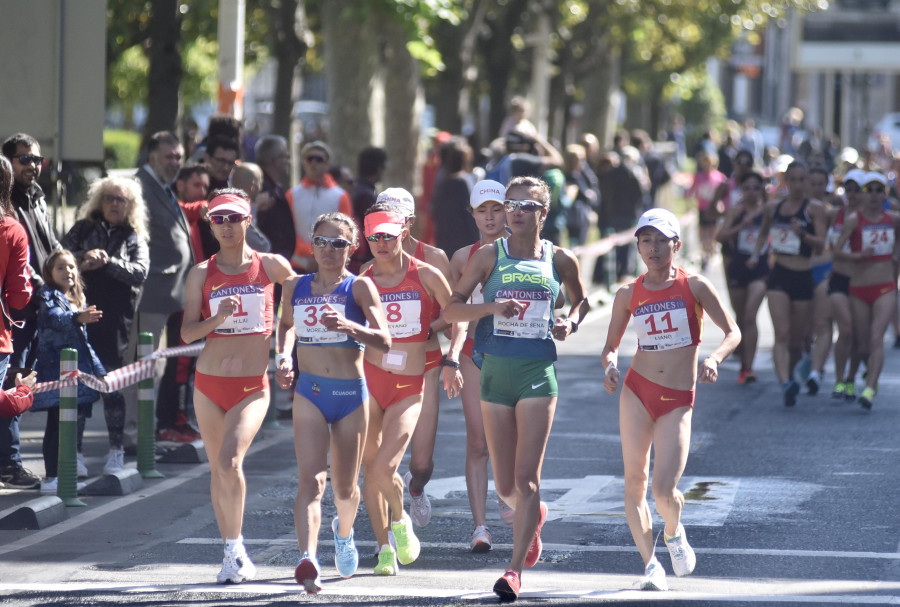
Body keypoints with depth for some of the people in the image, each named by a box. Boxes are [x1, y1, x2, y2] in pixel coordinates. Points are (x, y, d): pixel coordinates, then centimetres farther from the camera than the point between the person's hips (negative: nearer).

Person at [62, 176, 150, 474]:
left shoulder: (135, 239, 11)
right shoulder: (83, 230, 12)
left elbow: (139, 272, -4)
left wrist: (108, 262, -17)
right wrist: (84, 258, -19)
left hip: (114, 321, -1)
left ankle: (117, 450, 9)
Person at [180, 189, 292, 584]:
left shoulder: (271, 266, 0)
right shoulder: (202, 274, 3)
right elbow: (187, 333, -1)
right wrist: (218, 319, -20)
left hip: (253, 387, -3)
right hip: (209, 383, 3)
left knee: (231, 461, -21)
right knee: (218, 469, 8)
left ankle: (235, 548, -9)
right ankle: (234, 553, 19)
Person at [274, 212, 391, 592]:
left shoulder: (359, 287, -4)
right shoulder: (295, 287, 6)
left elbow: (384, 342, -12)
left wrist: (349, 326, -29)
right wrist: (283, 357, 6)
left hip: (351, 393, -1)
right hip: (309, 392, 1)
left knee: (345, 487, 14)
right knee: (311, 480, -18)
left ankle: (344, 531, 48)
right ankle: (308, 561, -31)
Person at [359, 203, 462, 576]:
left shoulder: (425, 276, -2)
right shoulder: (360, 282, 1)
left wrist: (451, 362, 5)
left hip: (408, 387, -2)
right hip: (367, 380, 2)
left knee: (384, 467, -16)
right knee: (369, 469, 3)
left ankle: (400, 519, 15)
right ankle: (385, 548, 18)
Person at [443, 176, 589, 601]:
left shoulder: (560, 260, 4)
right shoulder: (490, 255, 1)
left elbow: (581, 300, 22)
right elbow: (451, 310, 1)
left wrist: (571, 323, 1)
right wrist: (491, 307, -17)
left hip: (538, 373, -1)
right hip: (496, 371, 1)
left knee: (527, 478, -10)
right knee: (505, 485, 8)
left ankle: (516, 568, -8)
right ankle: (533, 518, 41)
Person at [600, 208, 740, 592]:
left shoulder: (694, 286, -1)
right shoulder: (629, 295, 5)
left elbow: (733, 333, 1)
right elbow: (610, 347, 13)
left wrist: (714, 358, -19)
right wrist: (610, 365, -10)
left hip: (678, 401, -2)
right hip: (637, 391, 2)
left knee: (664, 491, -11)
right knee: (635, 482, -2)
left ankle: (674, 533, 23)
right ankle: (650, 564, 10)